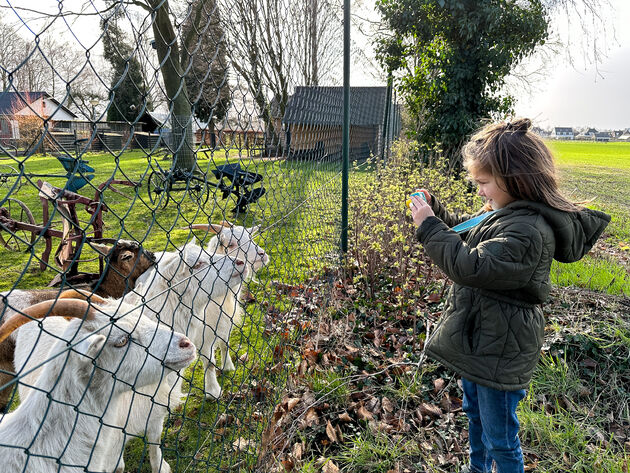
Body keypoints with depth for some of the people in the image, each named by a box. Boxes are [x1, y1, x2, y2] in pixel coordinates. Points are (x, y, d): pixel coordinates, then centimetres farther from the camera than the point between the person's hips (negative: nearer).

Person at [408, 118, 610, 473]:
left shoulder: (528, 230, -29)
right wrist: (433, 208, 2)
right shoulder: (506, 213, 2)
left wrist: (429, 227, -27)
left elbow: (472, 266, -35)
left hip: (500, 353, -10)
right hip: (480, 340, 10)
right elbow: (465, 230, 17)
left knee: (500, 438, 11)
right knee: (476, 414, 31)